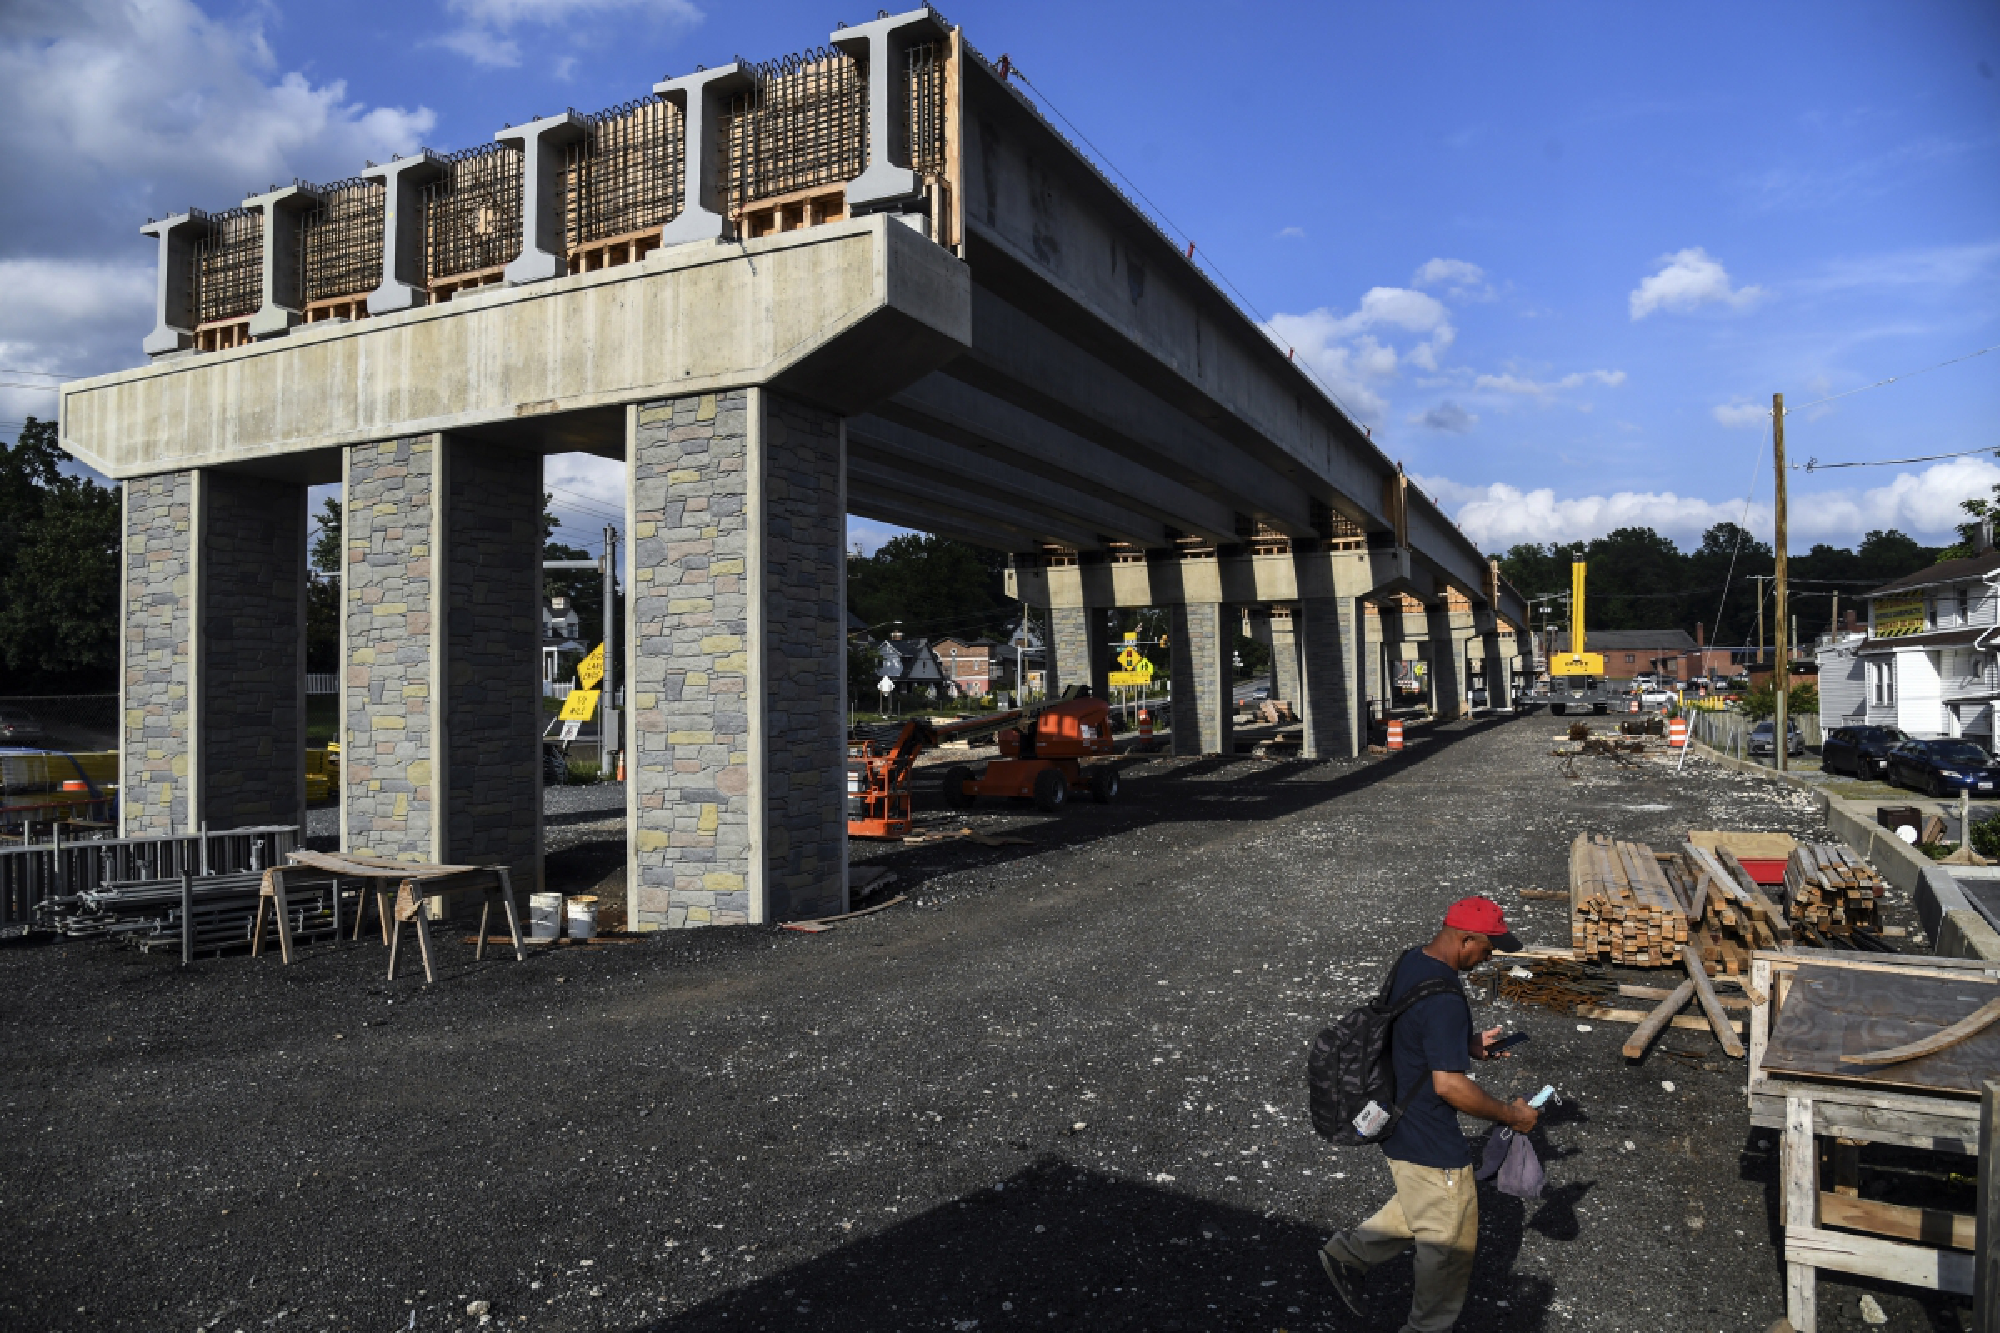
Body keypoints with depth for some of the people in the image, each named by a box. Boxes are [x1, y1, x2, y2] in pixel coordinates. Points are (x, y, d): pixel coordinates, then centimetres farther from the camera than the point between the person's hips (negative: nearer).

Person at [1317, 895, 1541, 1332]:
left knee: (1417, 1208, 31)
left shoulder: (1410, 962, -2)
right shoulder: (1444, 1000, -32)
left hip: (1398, 1119, 9)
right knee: (1450, 1243, 14)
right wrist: (1510, 1114, -18)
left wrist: (1468, 1044, 7)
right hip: (1430, 1143, -9)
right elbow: (1449, 1085, -31)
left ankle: (1347, 1254, 35)